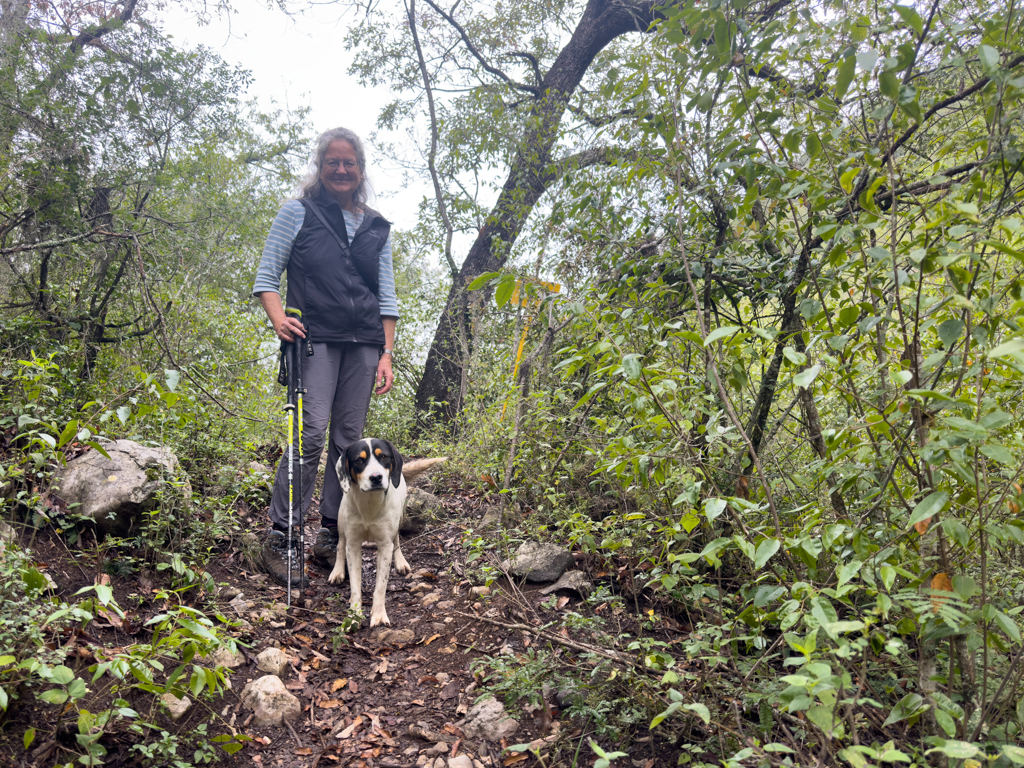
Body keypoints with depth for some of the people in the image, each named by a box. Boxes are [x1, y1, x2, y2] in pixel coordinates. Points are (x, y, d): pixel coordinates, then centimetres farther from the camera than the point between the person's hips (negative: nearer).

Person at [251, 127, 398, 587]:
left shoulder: (376, 227, 18)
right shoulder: (298, 213, 9)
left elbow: (387, 295, 17)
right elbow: (266, 276, 7)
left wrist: (387, 353, 9)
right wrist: (278, 318, -12)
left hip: (364, 343, 4)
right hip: (315, 339, -4)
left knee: (349, 439, 3)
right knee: (311, 434, -15)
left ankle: (330, 539, 12)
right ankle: (280, 539, -6)